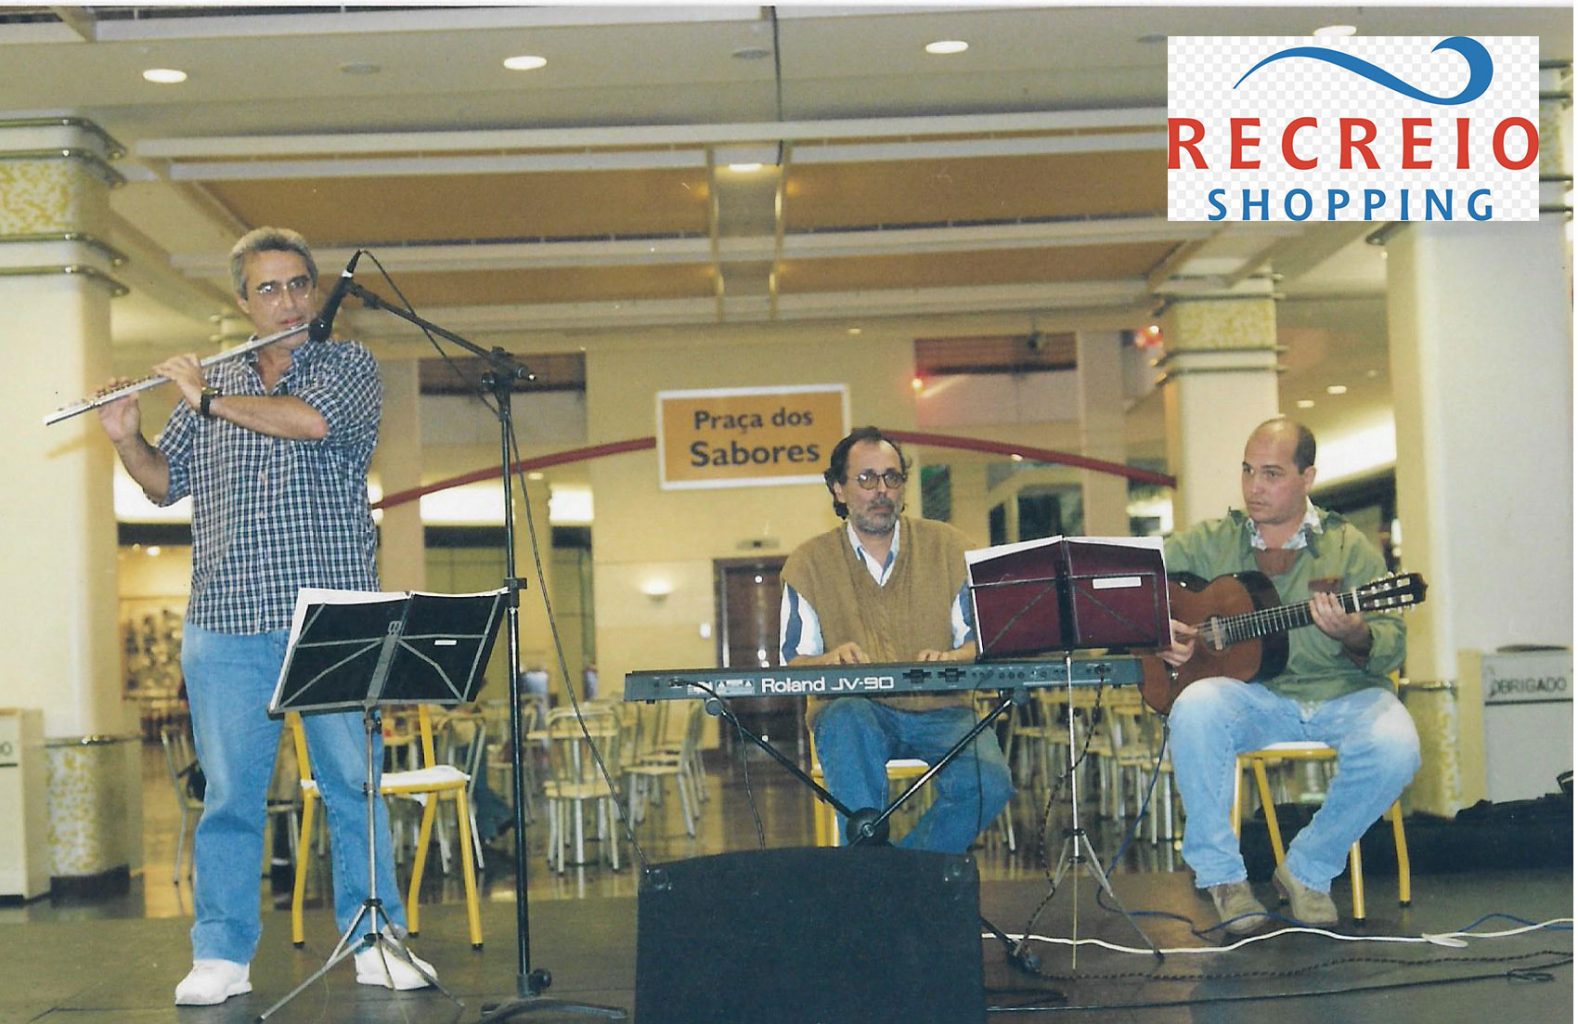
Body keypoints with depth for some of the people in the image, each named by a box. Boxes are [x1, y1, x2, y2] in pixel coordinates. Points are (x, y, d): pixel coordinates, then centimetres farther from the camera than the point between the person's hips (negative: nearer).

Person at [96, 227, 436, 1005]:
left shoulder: (348, 366, 6)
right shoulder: (208, 384, 16)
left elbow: (311, 420, -15)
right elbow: (166, 482, 17)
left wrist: (209, 399, -7)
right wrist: (125, 438, -2)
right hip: (226, 627, 2)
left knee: (354, 784, 2)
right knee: (229, 793, 4)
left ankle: (377, 945, 11)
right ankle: (221, 958, 11)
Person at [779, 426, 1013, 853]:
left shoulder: (946, 546, 7)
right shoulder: (810, 562, 5)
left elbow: (985, 639, 3)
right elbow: (793, 665, 1)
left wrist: (951, 659, -21)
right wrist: (831, 660, -23)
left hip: (938, 710, 1)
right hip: (855, 710, -1)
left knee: (988, 783, -29)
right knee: (847, 720, -38)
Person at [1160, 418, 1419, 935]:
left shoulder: (1348, 548, 5)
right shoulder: (1210, 542, 10)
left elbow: (1392, 645, -2)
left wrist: (1355, 636, -25)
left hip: (1342, 694, 0)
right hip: (1252, 695, 1)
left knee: (1394, 746, -30)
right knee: (1195, 707, -32)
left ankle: (1308, 869, -6)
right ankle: (1220, 873, -15)